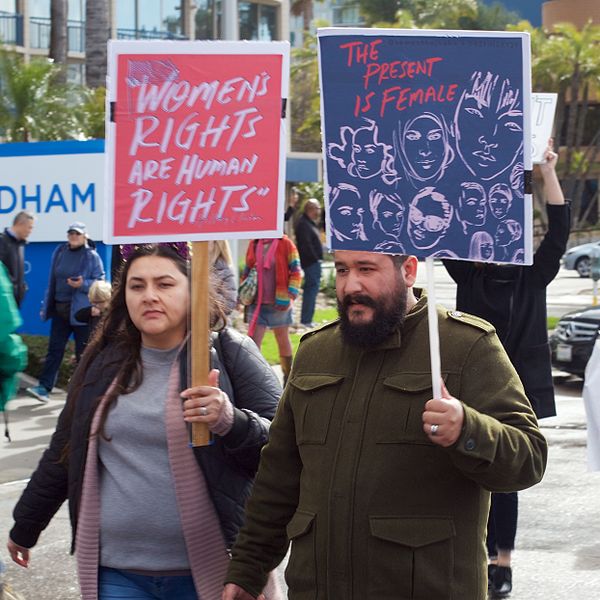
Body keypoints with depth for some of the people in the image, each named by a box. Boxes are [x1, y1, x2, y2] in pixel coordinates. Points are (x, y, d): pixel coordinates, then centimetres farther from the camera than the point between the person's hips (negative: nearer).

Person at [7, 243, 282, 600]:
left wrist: (231, 422, -25)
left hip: (212, 571, -3)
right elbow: (64, 455, 19)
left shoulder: (228, 354, -3)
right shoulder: (104, 363, 8)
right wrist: (25, 528, 26)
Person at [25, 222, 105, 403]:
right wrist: (46, 306, 13)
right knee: (54, 348, 0)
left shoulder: (91, 256, -5)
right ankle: (44, 387, -2)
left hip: (81, 311, -4)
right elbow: (52, 281, 14)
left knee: (83, 352, 4)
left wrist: (83, 284, -23)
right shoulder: (59, 253, 9)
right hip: (60, 308, 4)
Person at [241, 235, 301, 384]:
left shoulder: (285, 244, -6)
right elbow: (247, 270, 16)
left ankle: (288, 376, 28)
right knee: (253, 341, -4)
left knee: (283, 340, 13)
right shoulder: (254, 244, 6)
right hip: (257, 303, 3)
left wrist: (290, 295, -14)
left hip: (279, 303, -3)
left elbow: (296, 271, -6)